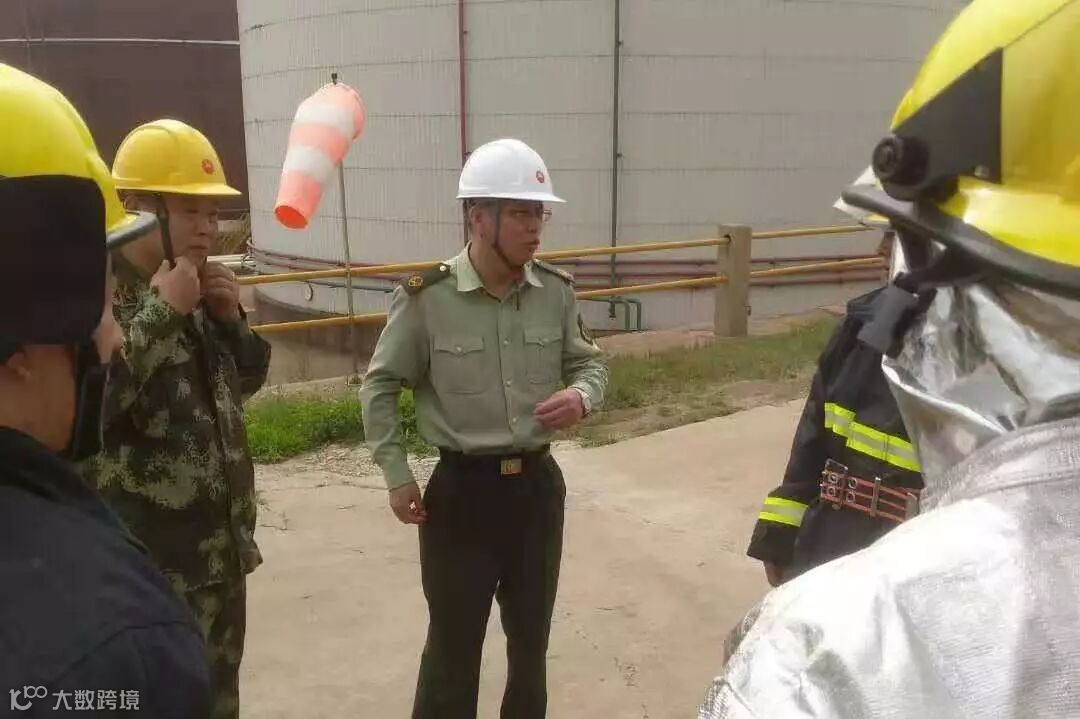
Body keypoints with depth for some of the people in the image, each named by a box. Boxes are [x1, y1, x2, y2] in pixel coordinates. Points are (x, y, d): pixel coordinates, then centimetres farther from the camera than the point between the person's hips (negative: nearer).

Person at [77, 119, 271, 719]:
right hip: (148, 572, -8)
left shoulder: (195, 290, 9)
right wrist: (162, 313, -27)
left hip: (221, 555, 8)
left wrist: (231, 318, -1)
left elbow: (244, 382, 17)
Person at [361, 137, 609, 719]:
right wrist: (396, 477, -5)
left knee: (531, 636, 20)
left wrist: (581, 396, -14)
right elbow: (379, 387, -3)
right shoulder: (426, 299, -15)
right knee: (455, 644, 7)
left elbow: (589, 364, 9)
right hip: (462, 490, -4)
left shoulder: (556, 291, -4)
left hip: (537, 483, 4)